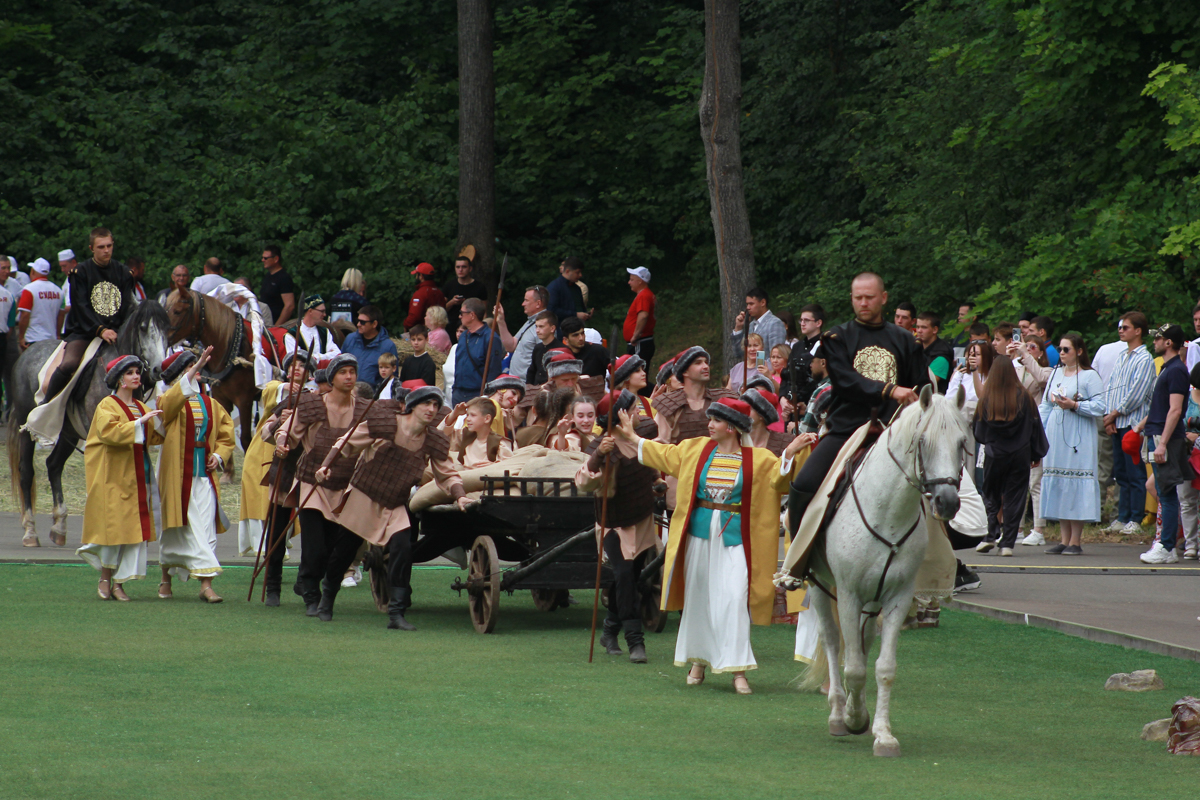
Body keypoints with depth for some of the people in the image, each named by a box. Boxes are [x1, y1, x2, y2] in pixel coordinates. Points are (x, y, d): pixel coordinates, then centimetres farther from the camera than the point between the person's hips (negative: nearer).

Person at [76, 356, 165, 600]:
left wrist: (160, 422, -4)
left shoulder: (140, 407, 16)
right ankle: (105, 579, 9)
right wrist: (139, 422, -24)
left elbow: (153, 437, 13)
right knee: (114, 526, -6)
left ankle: (119, 583, 3)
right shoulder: (107, 406, -5)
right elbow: (109, 432, -22)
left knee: (133, 527, 0)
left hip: (137, 477, 6)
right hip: (113, 477, -6)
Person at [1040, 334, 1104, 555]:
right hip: (1055, 435, 6)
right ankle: (1065, 540, 9)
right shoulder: (1055, 374, 16)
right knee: (1057, 485, 4)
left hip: (1078, 436, -6)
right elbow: (1045, 406, 15)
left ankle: (1075, 541, -4)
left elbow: (1099, 406, -9)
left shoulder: (1089, 376, -2)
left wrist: (1074, 405, -18)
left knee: (1076, 484, -7)